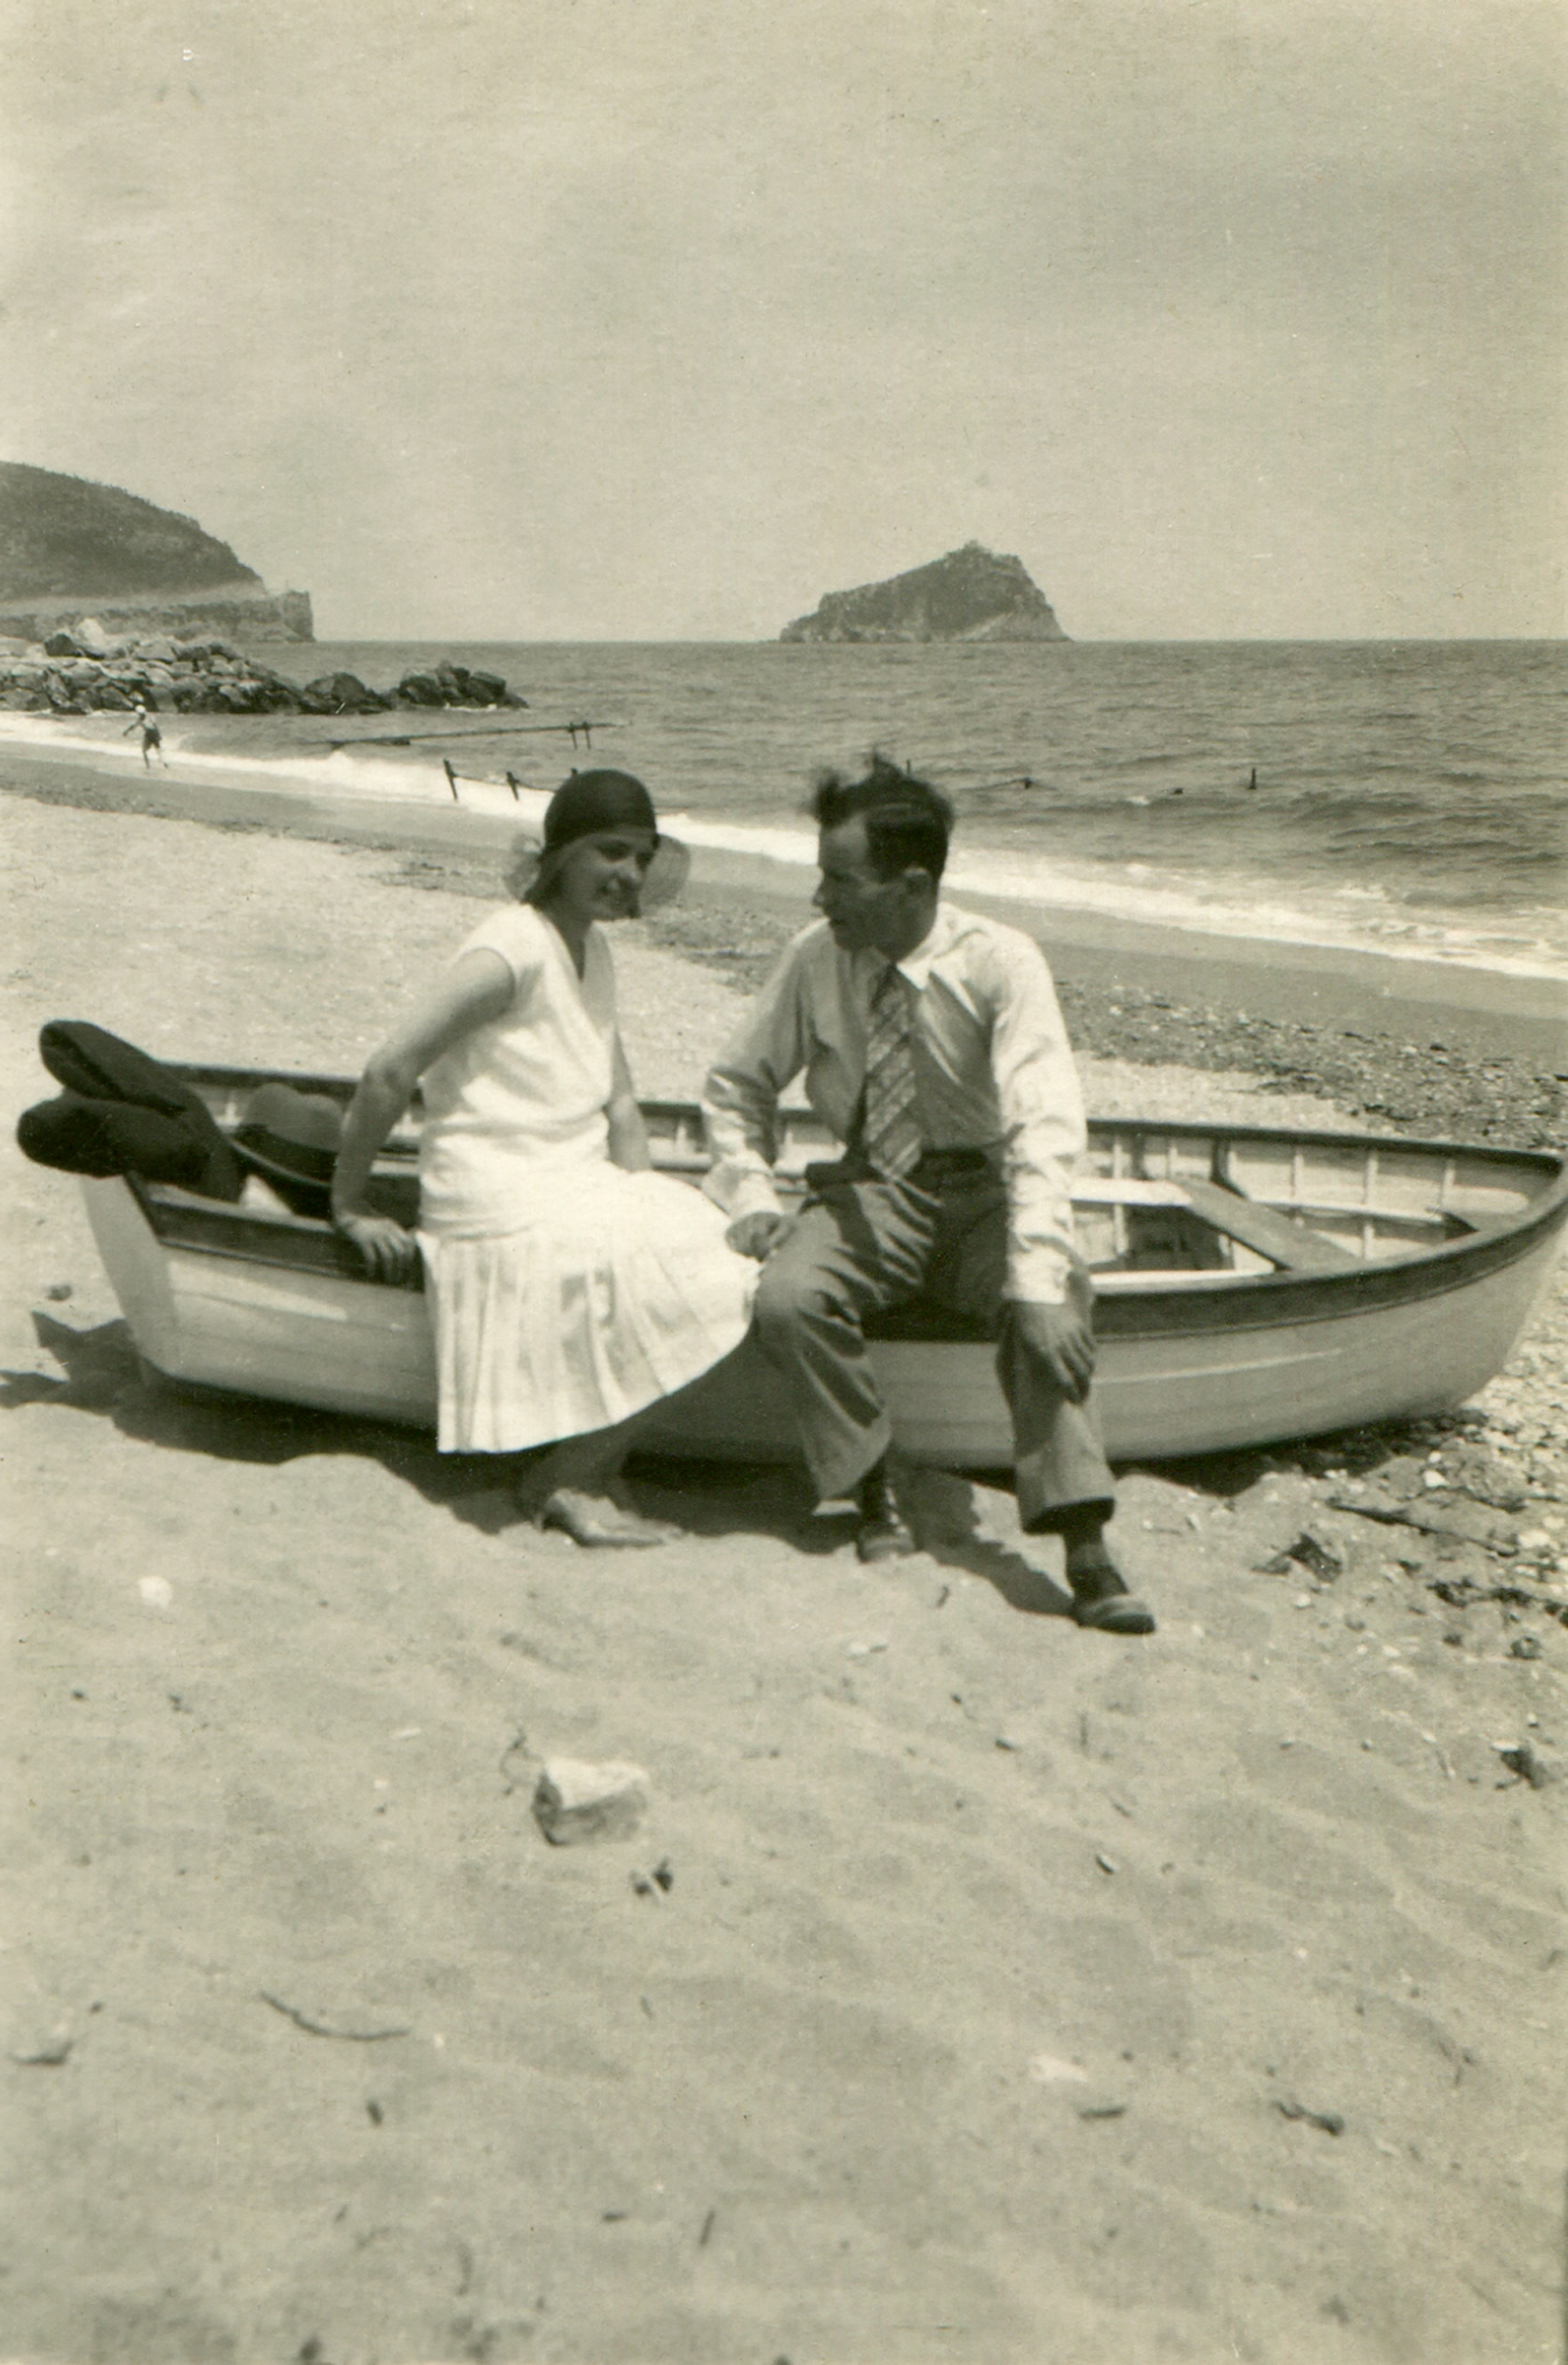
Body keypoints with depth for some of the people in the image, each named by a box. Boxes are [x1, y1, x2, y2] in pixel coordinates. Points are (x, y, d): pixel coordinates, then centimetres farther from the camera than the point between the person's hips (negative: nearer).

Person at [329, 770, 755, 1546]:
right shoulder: (512, 950, -17)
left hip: (577, 1185, 9)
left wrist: (639, 1199, -4)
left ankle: (584, 1472, 2)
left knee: (715, 1246, -6)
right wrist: (349, 1205, -12)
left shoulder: (591, 949, 12)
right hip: (503, 1204, -9)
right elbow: (387, 1074, -18)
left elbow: (619, 1104, 11)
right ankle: (561, 1480, -3)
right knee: (682, 1279, -18)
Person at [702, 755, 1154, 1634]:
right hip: (872, 1191, 3)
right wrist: (752, 1199, -6)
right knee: (786, 1300, -27)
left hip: (981, 1190, -3)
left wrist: (1037, 1280, -36)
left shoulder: (1000, 961, -15)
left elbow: (1047, 1124, -24)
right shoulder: (818, 958, -3)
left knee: (1051, 1299, -34)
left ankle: (1086, 1550, -30)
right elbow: (738, 1084, 11)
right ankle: (876, 1495, -7)